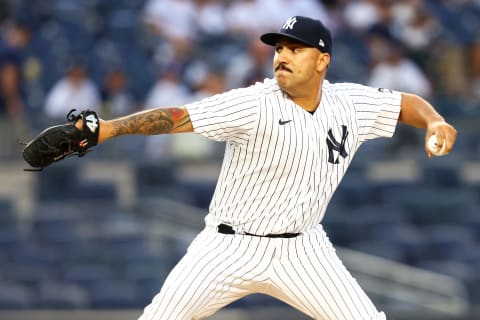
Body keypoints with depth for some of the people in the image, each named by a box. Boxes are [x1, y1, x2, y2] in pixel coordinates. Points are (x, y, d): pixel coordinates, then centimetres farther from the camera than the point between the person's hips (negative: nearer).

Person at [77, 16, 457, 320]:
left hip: (303, 250, 4)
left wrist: (435, 122, -13)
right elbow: (177, 117, -29)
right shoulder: (254, 105, -19)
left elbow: (408, 103, 11)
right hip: (233, 248, -3)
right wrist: (105, 128, -41)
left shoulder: (350, 104, -3)